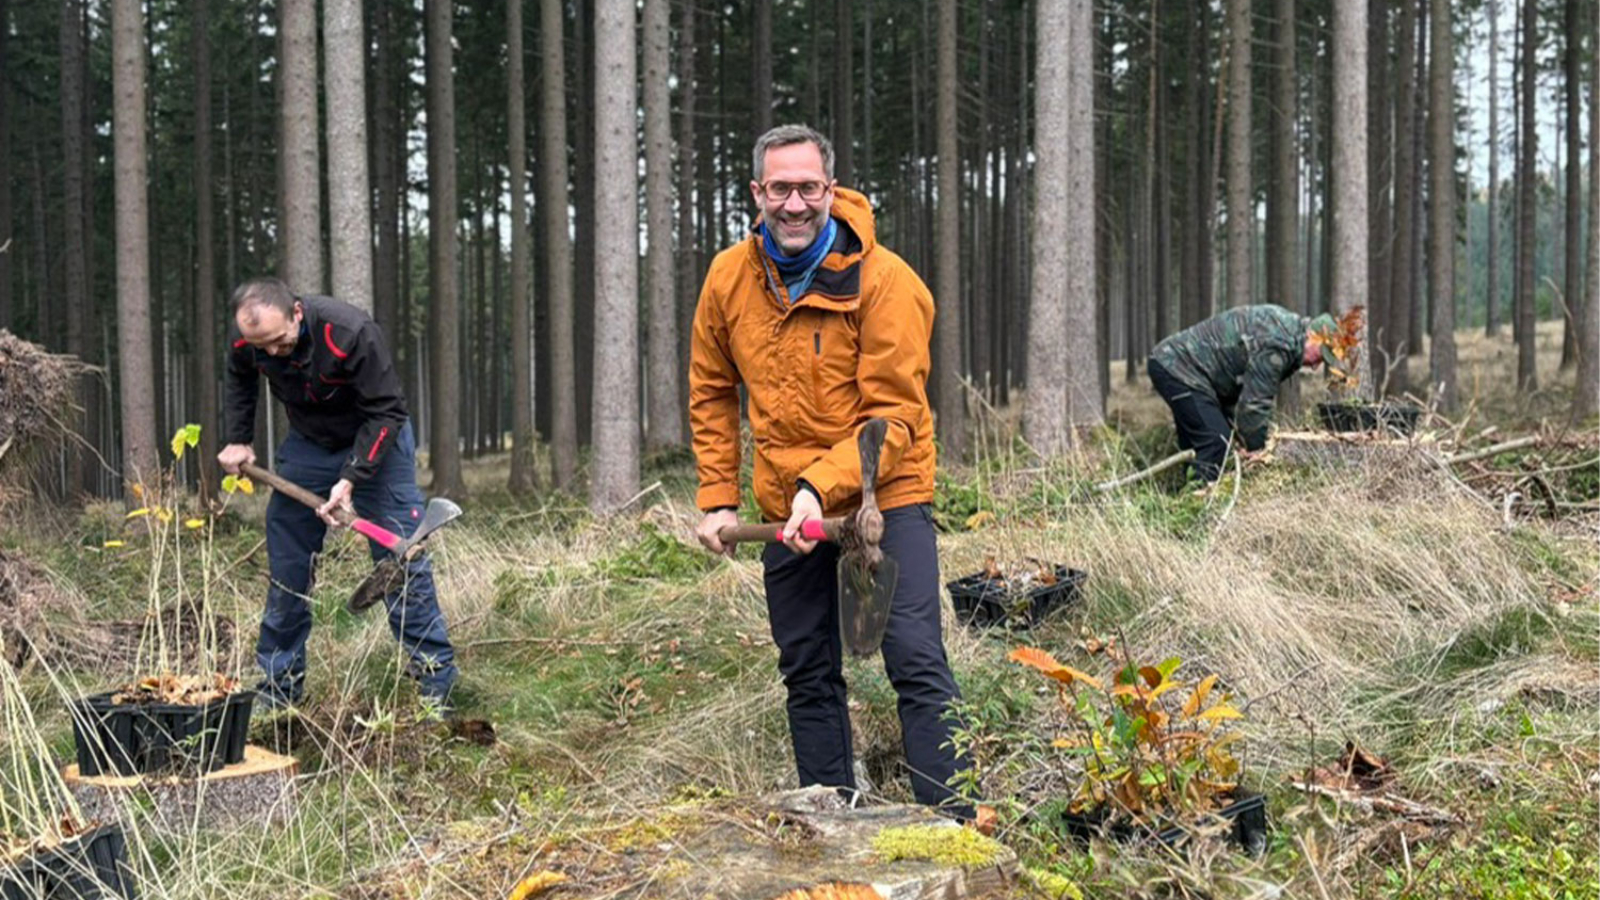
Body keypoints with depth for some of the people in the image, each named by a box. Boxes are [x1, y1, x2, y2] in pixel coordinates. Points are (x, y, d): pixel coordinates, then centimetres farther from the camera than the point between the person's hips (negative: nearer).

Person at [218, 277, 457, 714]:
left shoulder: (351, 332, -33)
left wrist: (350, 479, -30)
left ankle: (435, 684, 0)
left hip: (375, 441, -4)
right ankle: (278, 685, 17)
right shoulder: (243, 340, -17)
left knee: (402, 560, -9)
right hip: (307, 445, 4)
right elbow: (241, 381, 11)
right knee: (287, 566, 4)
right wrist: (238, 440, 1)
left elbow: (386, 411, -24)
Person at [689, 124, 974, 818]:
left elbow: (893, 414, -18)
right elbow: (711, 394, 13)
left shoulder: (884, 280, -16)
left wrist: (823, 487, -28)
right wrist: (717, 498, 7)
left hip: (883, 494, -5)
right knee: (807, 673, 11)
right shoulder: (729, 277, -1)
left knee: (916, 660, -13)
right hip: (785, 508, 5)